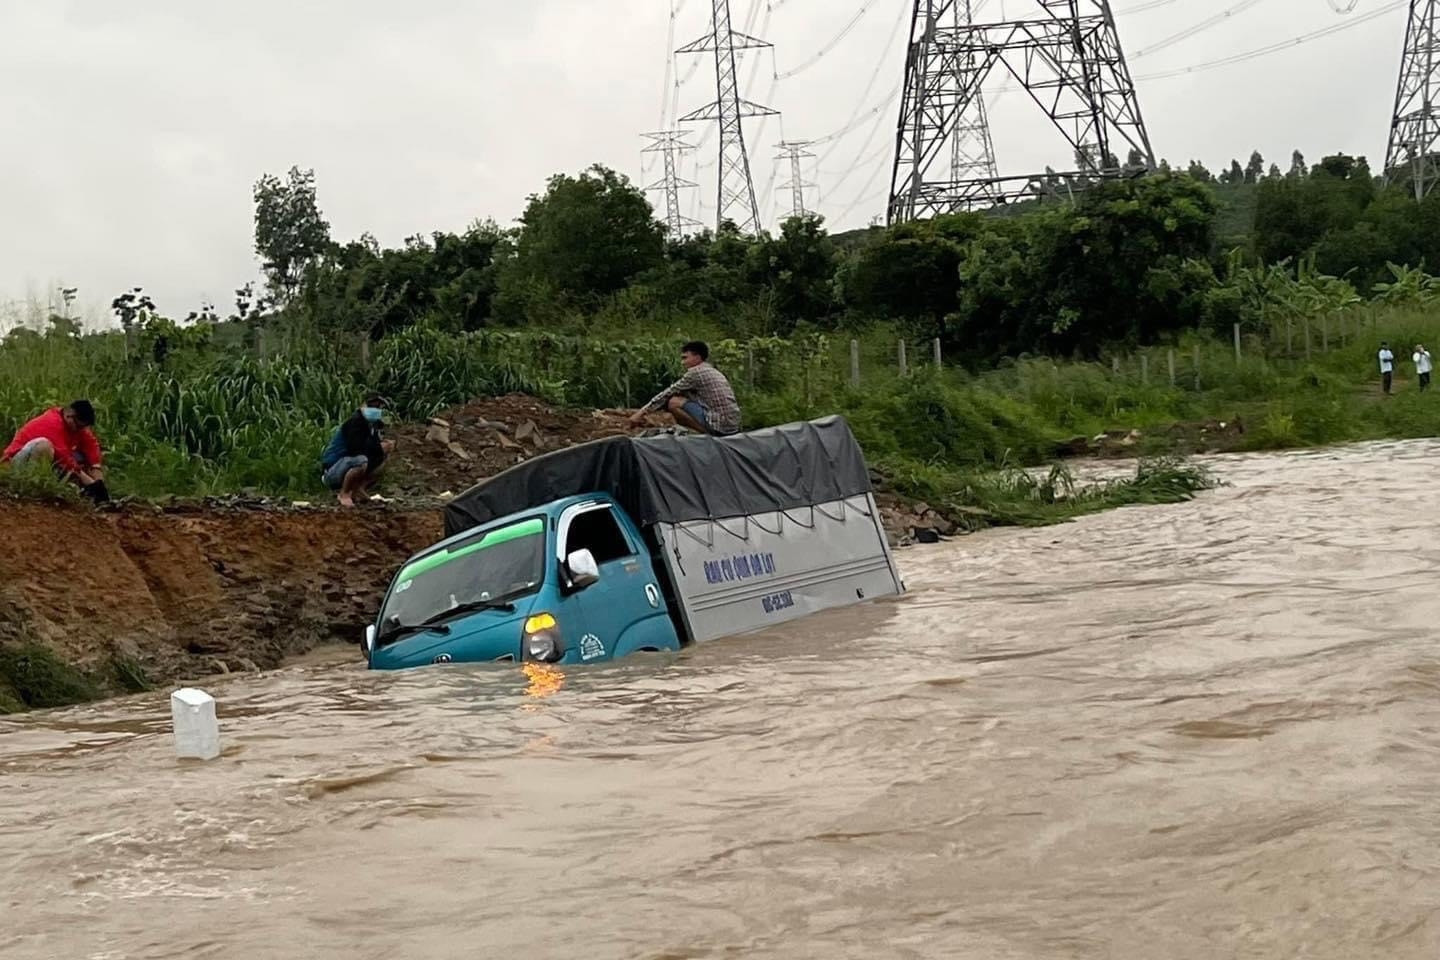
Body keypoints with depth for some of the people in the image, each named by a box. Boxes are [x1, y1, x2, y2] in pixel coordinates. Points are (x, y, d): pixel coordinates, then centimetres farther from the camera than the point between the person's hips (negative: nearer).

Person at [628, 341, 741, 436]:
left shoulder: (696, 372, -4)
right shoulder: (715, 372, 21)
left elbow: (668, 393, -2)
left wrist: (641, 412, 3)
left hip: (719, 427, -9)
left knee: (674, 402, -8)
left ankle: (704, 433, -8)